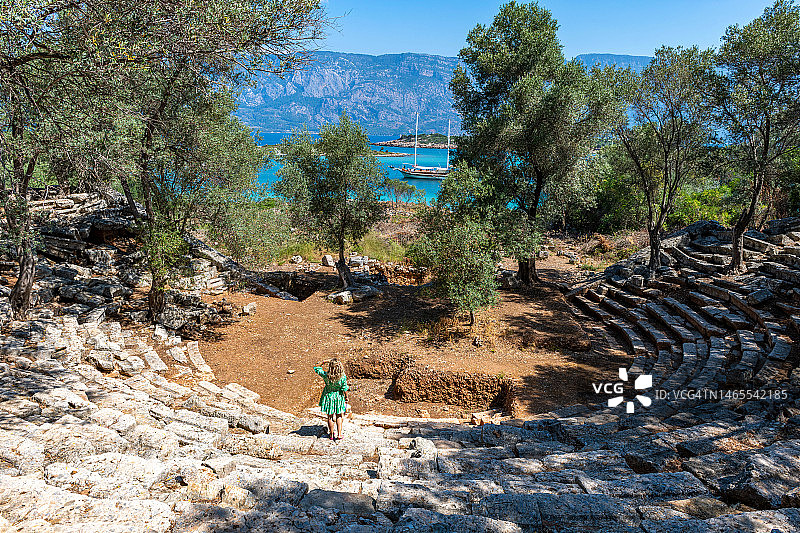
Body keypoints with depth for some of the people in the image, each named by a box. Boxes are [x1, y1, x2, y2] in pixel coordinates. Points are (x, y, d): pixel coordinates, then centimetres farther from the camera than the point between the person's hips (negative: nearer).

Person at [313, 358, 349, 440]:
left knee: (330, 417, 16)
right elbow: (344, 389, -12)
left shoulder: (326, 375, -23)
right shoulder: (343, 377, -23)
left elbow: (316, 368, -7)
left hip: (328, 397, 0)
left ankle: (331, 435, 29)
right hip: (338, 397, 0)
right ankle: (339, 434, 22)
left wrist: (324, 362, -10)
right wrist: (346, 397, 3)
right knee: (338, 416, 19)